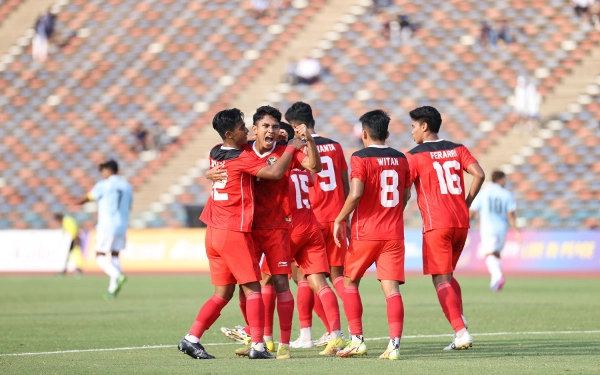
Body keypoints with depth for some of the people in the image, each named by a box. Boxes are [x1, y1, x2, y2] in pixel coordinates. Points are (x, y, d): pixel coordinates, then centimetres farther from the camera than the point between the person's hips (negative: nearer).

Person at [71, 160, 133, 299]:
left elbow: (87, 198, 9)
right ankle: (112, 289, 5)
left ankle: (118, 276, -22)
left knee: (100, 257, 1)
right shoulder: (127, 186, 9)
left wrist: (75, 203, 29)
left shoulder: (103, 185, -6)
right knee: (114, 257, 12)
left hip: (106, 227, -5)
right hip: (122, 227, 5)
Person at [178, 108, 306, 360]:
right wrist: (292, 148, -7)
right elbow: (275, 173, -22)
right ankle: (257, 346, -6)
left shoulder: (215, 153, 10)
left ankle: (191, 339, 4)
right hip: (234, 233, -8)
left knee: (223, 293, 12)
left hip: (214, 233, 8)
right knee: (252, 289, -1)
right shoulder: (241, 159, -14)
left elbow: (246, 148, 30)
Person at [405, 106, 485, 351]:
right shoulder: (457, 150, 11)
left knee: (441, 280, -4)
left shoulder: (414, 156, -2)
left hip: (436, 225, -6)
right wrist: (466, 204, 7)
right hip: (461, 223, 6)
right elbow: (479, 175, -1)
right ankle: (460, 322, 7)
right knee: (448, 275, 21)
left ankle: (461, 333, -15)